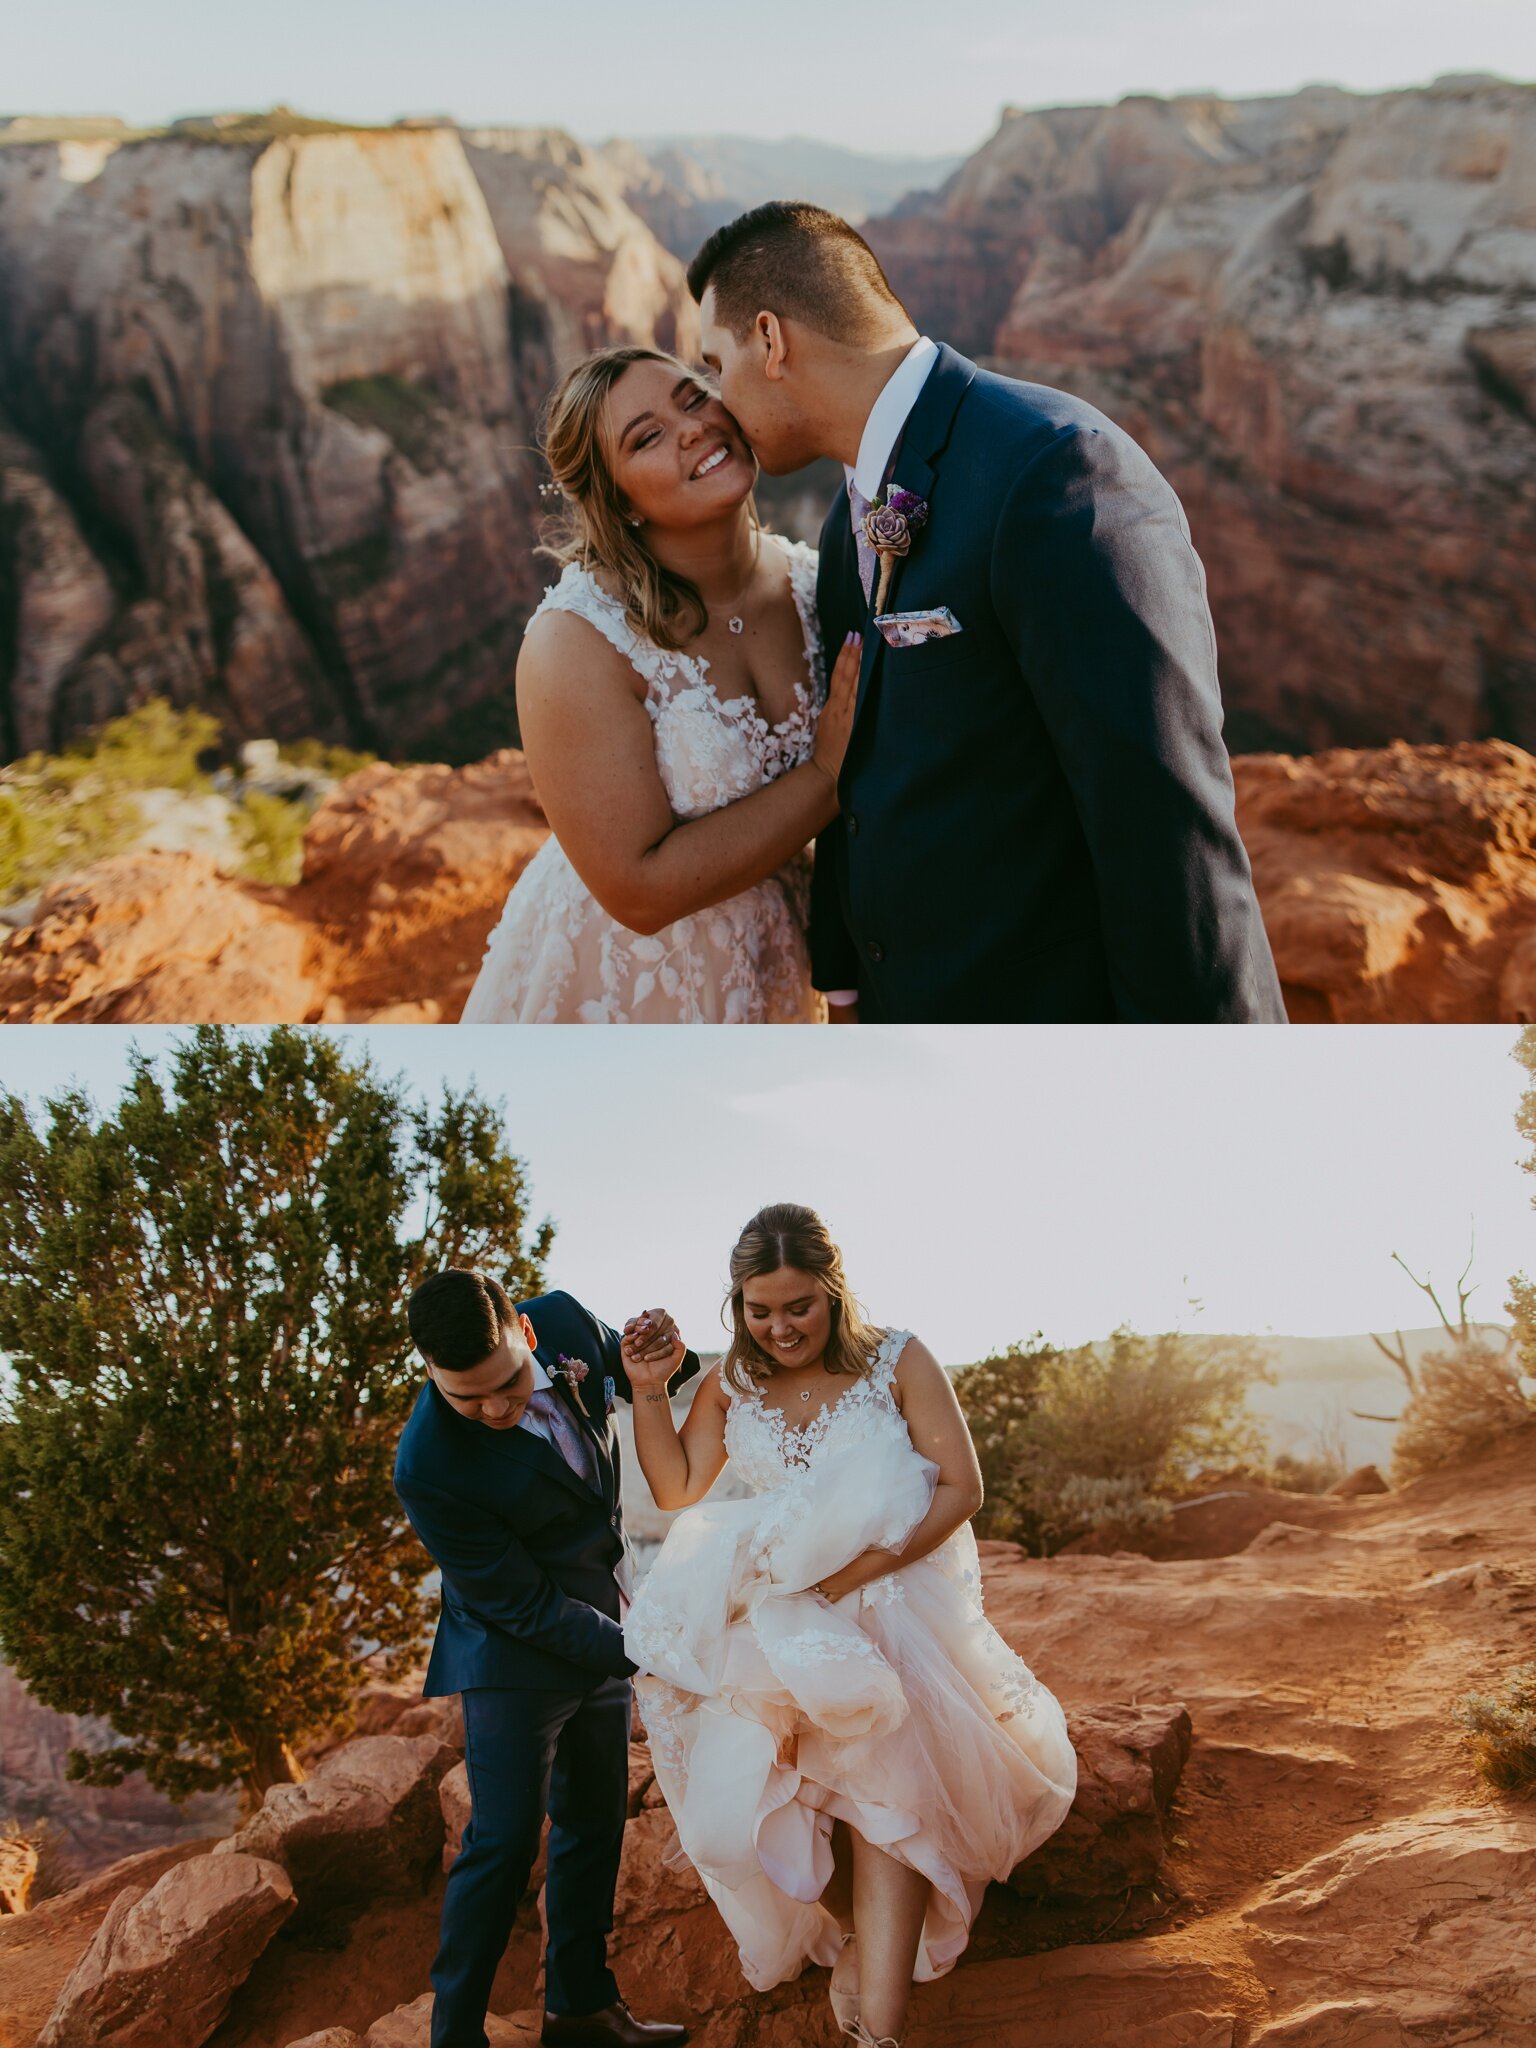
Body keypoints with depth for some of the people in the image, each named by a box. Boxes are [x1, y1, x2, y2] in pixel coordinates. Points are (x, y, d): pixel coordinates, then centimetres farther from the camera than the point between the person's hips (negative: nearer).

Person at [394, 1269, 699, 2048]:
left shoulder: (564, 1320, -17)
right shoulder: (429, 1467, -31)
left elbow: (633, 1372, 6)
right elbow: (523, 1605, -22)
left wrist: (666, 1359, -19)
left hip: (601, 1629, 6)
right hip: (517, 1651, -6)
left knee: (596, 1821, 16)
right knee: (504, 1841, -6)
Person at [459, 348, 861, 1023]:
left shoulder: (810, 583, -8)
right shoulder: (576, 641, -24)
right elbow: (639, 890, -26)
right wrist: (827, 778, -25)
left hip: (766, 976, 5)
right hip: (619, 986, -5)